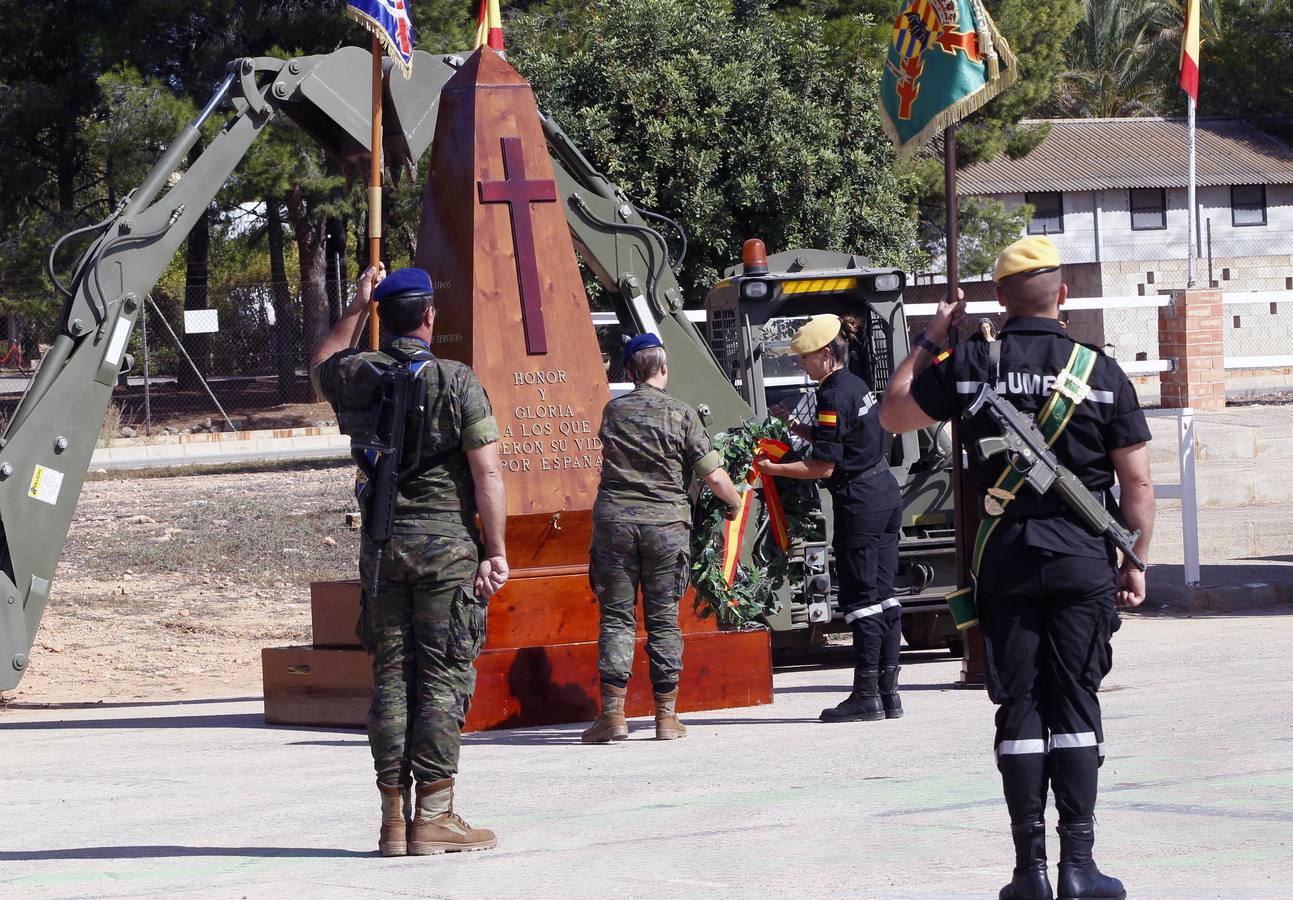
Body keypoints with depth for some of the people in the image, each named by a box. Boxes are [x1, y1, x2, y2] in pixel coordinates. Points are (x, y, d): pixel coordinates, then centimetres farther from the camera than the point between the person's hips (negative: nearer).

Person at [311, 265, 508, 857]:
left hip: (382, 544, 4)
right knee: (443, 678, -2)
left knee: (390, 677, 8)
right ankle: (434, 818, -4)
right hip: (446, 543, -4)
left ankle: (394, 818, 7)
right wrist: (495, 552, -8)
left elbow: (321, 368, 30)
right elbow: (487, 473, -12)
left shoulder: (358, 376, 3)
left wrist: (356, 308, 30)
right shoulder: (457, 382, -9)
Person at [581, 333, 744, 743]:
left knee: (616, 617, 3)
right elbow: (714, 477, -5)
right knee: (663, 619, 6)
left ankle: (613, 713, -4)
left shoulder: (613, 412, 6)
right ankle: (667, 716, 8)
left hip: (614, 519, 1)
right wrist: (735, 503, 16)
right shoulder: (681, 415, -2)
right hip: (665, 522, -1)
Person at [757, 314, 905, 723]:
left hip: (859, 502, -10)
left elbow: (823, 467, -17)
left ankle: (867, 696, -4)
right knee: (883, 593, 10)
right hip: (886, 493, 10)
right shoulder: (857, 386, 12)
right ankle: (888, 692, 12)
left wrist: (771, 469, -12)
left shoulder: (834, 396, -16)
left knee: (860, 597, -5)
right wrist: (798, 428, 16)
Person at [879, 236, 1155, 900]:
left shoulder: (969, 364, -1)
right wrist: (1136, 564, 8)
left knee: (1019, 707, 5)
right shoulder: (1101, 372, -2)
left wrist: (931, 339, 20)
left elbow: (893, 414, 13)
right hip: (1083, 554, -1)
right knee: (1075, 705, 4)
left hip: (1005, 555, 1)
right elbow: (1138, 482, -1)